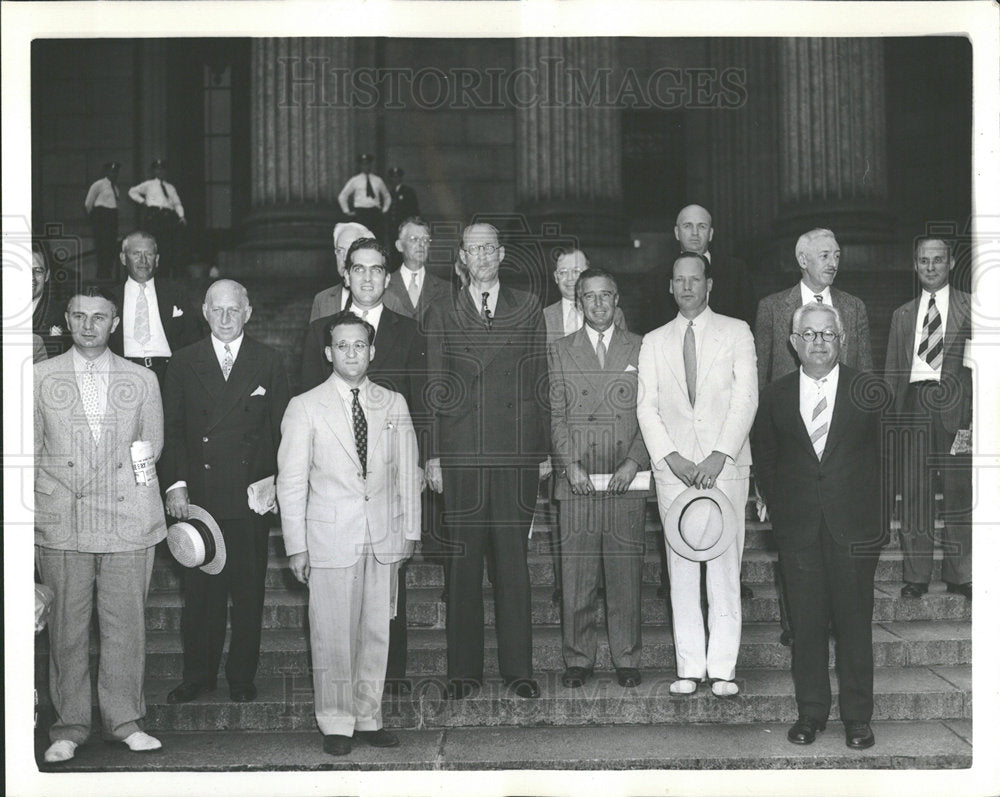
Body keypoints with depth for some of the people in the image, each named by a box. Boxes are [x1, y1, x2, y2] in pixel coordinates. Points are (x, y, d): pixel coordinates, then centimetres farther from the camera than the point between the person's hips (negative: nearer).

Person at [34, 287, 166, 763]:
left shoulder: (142, 380, 10)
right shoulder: (40, 377, 8)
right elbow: (30, 448, 9)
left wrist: (119, 473, 5)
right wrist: (60, 487, 1)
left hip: (128, 520, 1)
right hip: (61, 522, 0)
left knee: (126, 622, 3)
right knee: (66, 625, 2)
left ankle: (124, 719, 16)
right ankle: (69, 726, 13)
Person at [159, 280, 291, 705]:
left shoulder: (268, 361, 5)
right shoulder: (183, 363, 6)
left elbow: (282, 427, 4)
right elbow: (172, 429, 4)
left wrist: (276, 479, -7)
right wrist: (176, 483, -5)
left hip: (252, 495, -1)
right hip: (199, 495, 1)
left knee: (249, 592, 6)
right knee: (200, 591, 7)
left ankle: (242, 676, 19)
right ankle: (198, 675, 20)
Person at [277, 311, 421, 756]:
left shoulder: (393, 404, 8)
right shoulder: (305, 407, 0)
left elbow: (407, 473, 13)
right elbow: (291, 482, 0)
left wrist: (410, 530, 9)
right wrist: (296, 545, -4)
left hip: (384, 535, 3)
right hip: (330, 536, -3)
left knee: (377, 631, 7)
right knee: (333, 635, 0)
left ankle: (368, 718, 19)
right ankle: (336, 725, 12)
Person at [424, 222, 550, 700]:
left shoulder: (528, 310, 10)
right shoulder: (445, 315, 9)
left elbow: (541, 383, 9)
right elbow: (435, 389, 8)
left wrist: (544, 450, 3)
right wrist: (433, 455, 2)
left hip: (517, 452, 0)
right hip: (461, 454, 0)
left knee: (513, 560, 3)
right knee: (463, 561, 4)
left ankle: (518, 667, 11)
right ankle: (463, 669, 12)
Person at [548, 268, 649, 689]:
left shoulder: (641, 349, 11)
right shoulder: (558, 351, 11)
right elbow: (554, 415, 5)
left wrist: (633, 462, -7)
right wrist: (570, 465, -8)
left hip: (627, 480, 0)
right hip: (576, 481, 0)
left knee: (626, 571, 2)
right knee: (576, 573, 1)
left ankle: (627, 658, 13)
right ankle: (578, 658, 11)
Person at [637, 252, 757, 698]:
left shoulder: (736, 333, 8)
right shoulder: (654, 342, 14)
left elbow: (745, 397, -2)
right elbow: (647, 407, 6)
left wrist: (719, 456, -12)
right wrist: (671, 457, -8)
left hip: (725, 466, -2)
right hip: (673, 467, 2)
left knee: (724, 567, -2)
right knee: (681, 569, 2)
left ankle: (723, 668, 4)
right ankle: (689, 667, 8)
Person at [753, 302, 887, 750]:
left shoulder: (869, 391, 1)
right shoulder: (775, 396, 6)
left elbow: (885, 456, 4)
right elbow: (764, 458, 14)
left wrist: (879, 520, 0)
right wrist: (779, 510, 6)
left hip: (854, 527, -1)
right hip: (798, 528, 1)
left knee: (855, 621, 3)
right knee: (806, 623, 5)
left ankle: (858, 716, 15)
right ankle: (810, 712, 18)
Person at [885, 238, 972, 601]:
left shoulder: (971, 308, 9)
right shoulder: (902, 315, 18)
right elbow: (892, 371, 17)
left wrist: (977, 414, -7)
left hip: (955, 406, -2)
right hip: (913, 404, 3)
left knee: (959, 492, -1)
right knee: (913, 494, 2)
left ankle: (959, 574, 9)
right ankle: (916, 574, 8)